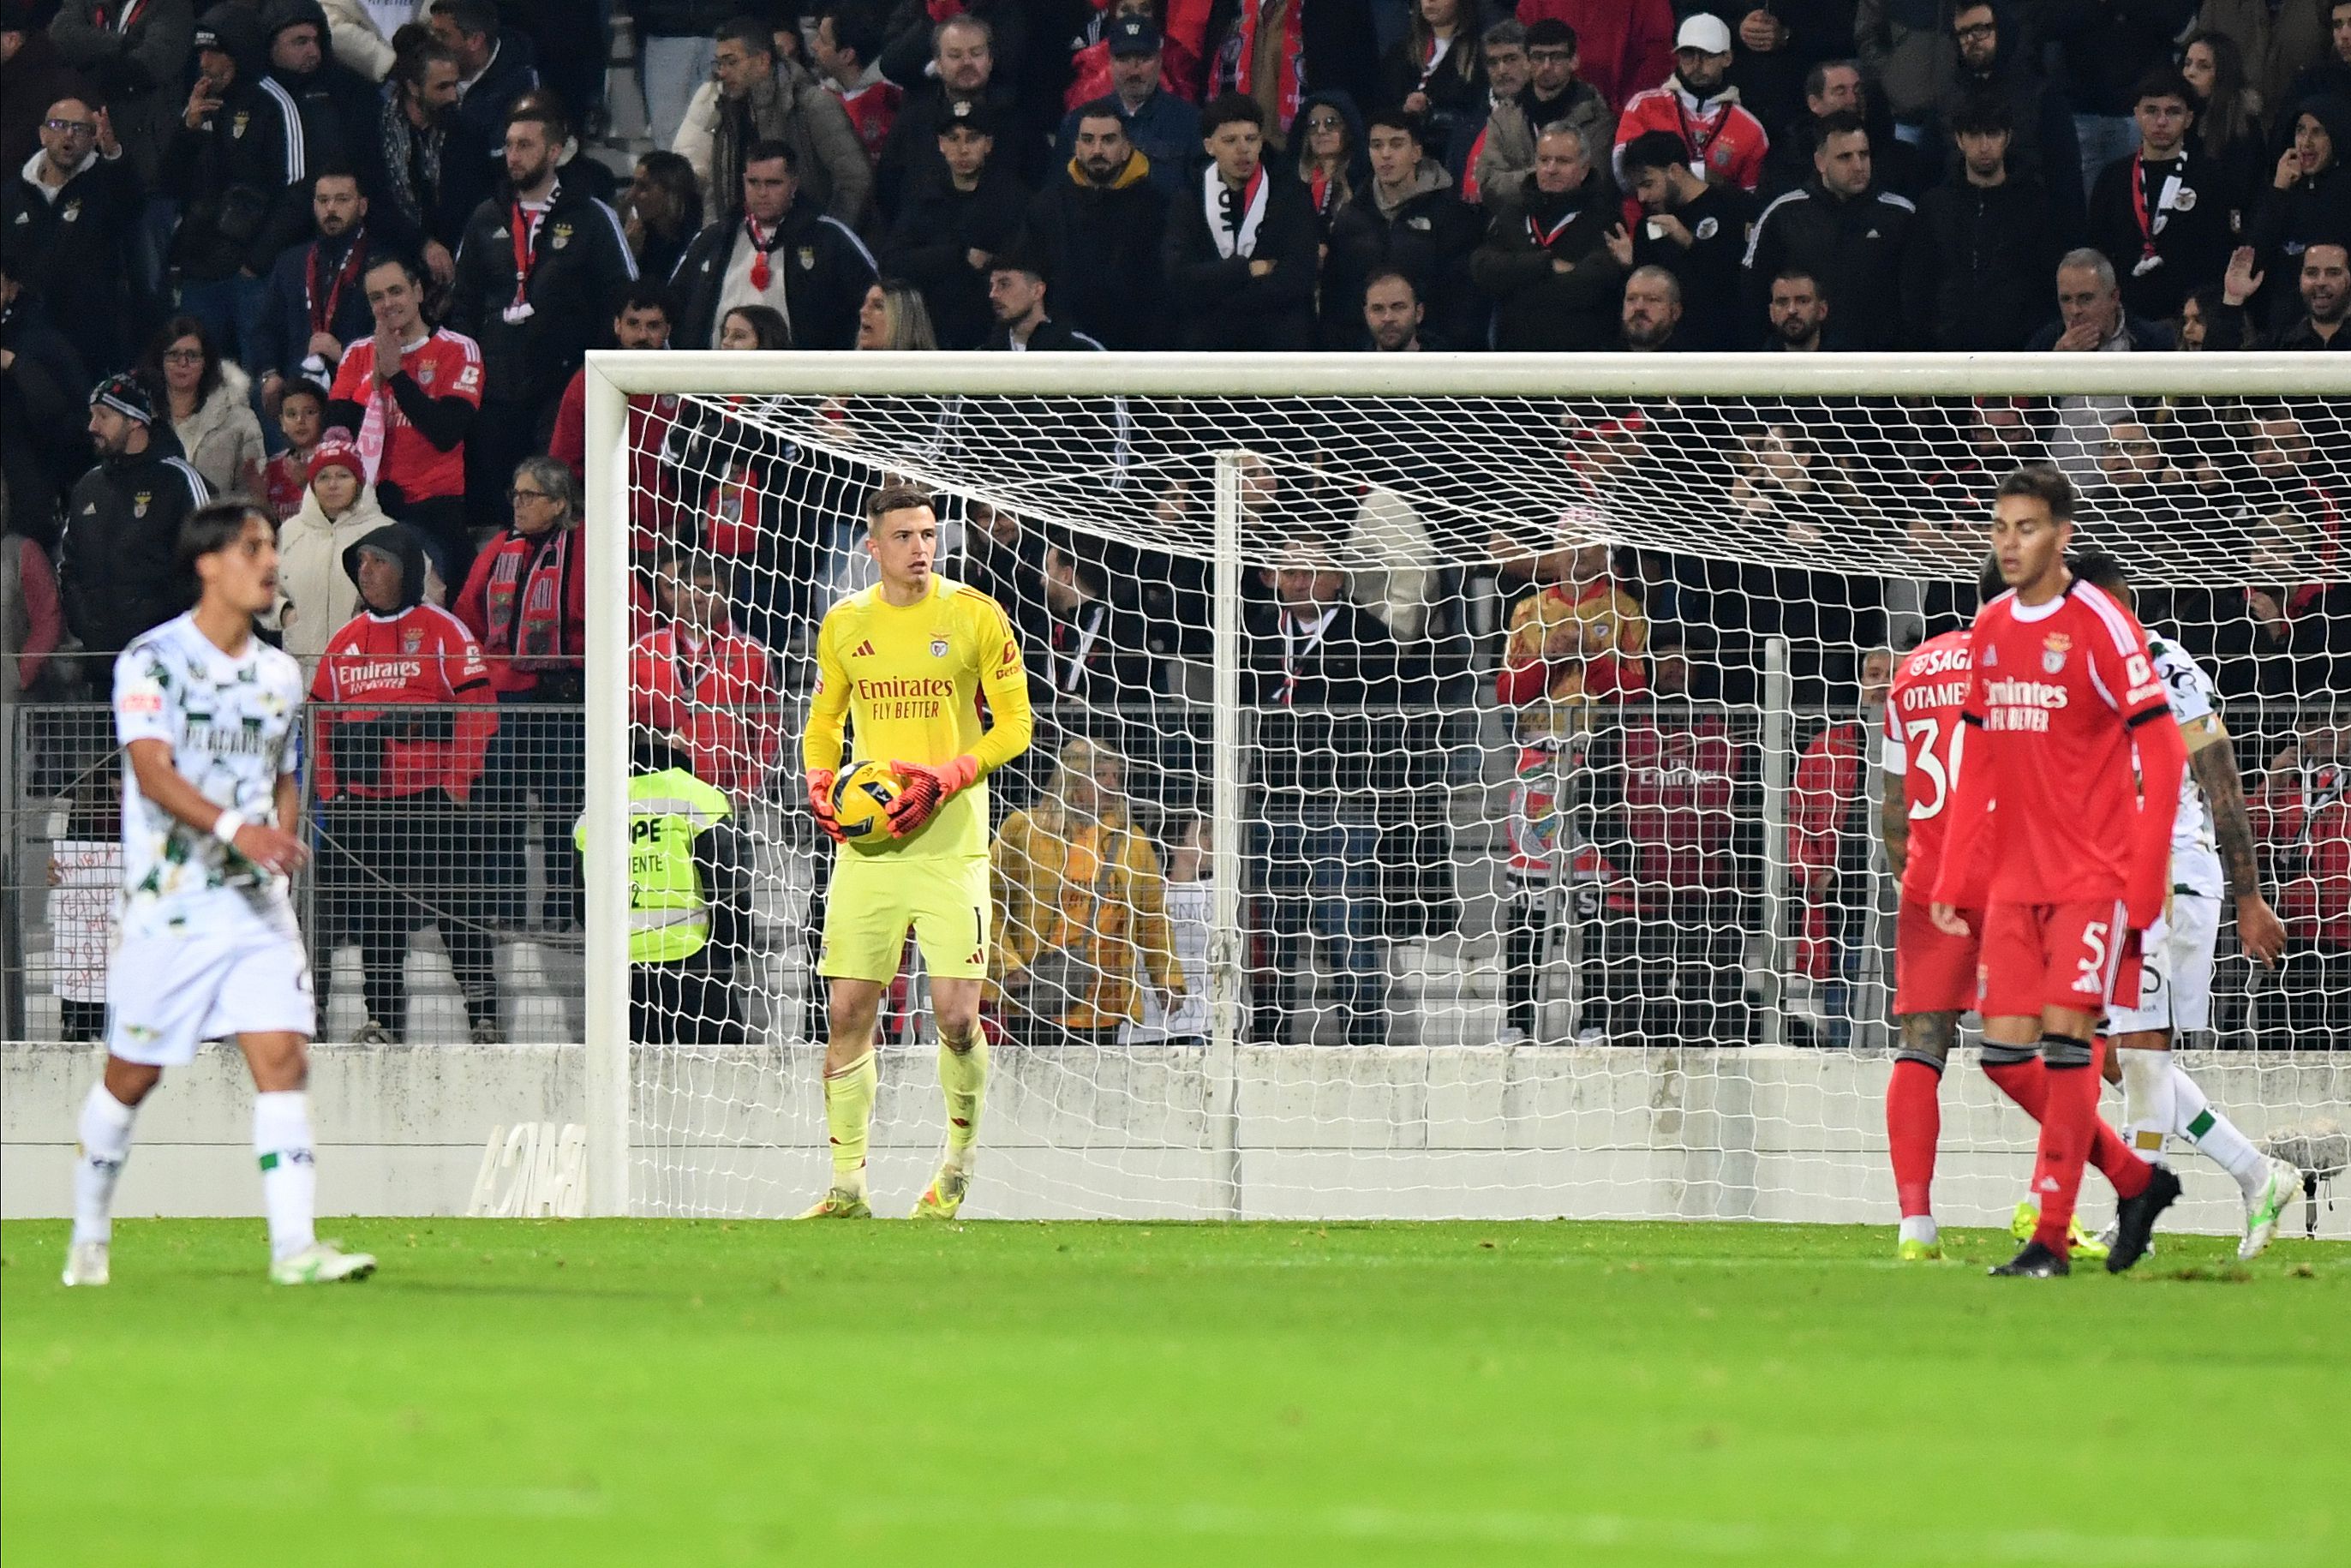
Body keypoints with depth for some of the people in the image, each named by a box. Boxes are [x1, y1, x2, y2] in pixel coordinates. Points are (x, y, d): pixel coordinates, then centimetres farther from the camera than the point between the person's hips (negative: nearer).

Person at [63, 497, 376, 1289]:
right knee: (132, 1074, 7)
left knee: (282, 1057, -11)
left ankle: (293, 1246, -17)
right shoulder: (151, 660, -8)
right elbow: (152, 772, -21)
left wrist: (285, 836, 3)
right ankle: (89, 1237, 26)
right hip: (166, 903, -4)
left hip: (257, 900, 4)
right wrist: (233, 827, -36)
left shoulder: (280, 675, 12)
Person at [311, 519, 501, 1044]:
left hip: (432, 797, -6)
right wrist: (329, 790, 10)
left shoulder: (443, 631, -2)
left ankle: (484, 1015, -2)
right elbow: (322, 718, 19)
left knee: (456, 907, -5)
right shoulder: (344, 640, 15)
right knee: (373, 914, 7)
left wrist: (459, 780, -11)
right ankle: (383, 1017, 15)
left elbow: (477, 709, -5)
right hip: (362, 799, 6)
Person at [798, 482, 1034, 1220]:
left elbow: (1014, 723, 0)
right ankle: (848, 1186, 7)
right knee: (849, 1012, 0)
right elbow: (823, 722, 21)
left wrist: (945, 779, -14)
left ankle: (961, 1154, 16)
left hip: (949, 840, -3)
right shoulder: (844, 625, 9)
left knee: (956, 1015, -9)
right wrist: (821, 787, 1)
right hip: (865, 841, 3)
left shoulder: (974, 618, -1)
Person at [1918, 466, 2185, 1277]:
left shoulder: (2101, 625, -9)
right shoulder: (1992, 627, 10)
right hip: (2016, 877, 7)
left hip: (2095, 876, -7)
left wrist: (2143, 883, -15)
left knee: (2064, 1037, -13)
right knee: (2006, 1046, 1)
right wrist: (1949, 880, 12)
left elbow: (2163, 755, -10)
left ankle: (2051, 1239, -10)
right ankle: (2136, 1182, 19)